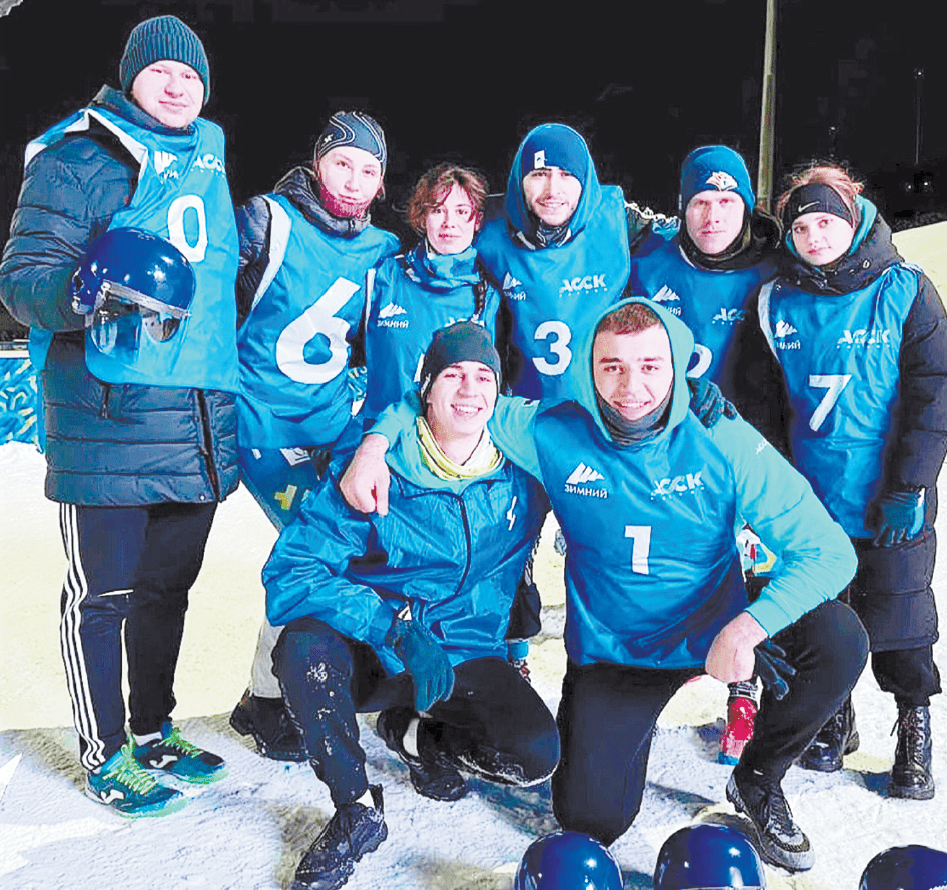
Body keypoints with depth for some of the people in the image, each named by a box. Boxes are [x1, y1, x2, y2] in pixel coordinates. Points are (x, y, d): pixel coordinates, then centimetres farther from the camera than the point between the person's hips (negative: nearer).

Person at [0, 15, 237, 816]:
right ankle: (106, 755, 21)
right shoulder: (76, 158, -4)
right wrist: (85, 289, -30)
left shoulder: (207, 161, 17)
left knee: (168, 585, 17)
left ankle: (153, 732, 34)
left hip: (201, 419, 7)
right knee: (102, 593, 4)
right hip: (110, 420, -6)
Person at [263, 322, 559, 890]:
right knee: (304, 643, -33)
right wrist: (397, 625, -32)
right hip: (372, 657, -2)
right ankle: (357, 811, -10)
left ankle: (414, 734, 10)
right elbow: (289, 574, -22)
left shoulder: (522, 473, -7)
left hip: (468, 659, 2)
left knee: (538, 753, -21)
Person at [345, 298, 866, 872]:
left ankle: (759, 781, 3)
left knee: (838, 637, -25)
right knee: (589, 823, -8)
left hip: (713, 632, 0)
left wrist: (747, 628, -33)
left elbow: (828, 551, -19)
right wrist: (378, 439, -20)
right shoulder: (554, 435, -14)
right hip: (609, 652, 0)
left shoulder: (724, 443, -16)